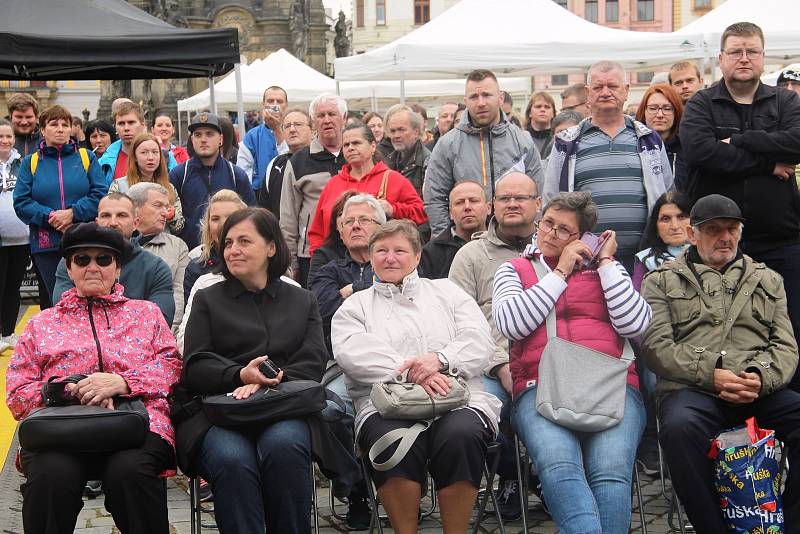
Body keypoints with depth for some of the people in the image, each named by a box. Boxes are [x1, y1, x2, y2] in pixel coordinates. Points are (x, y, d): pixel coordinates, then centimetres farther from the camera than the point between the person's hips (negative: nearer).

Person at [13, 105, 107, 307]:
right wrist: (49, 216, -13)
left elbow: (101, 193, -2)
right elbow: (21, 202, 2)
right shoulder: (30, 162, 10)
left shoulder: (87, 158, 8)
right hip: (46, 245, 1)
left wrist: (73, 213, -14)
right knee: (56, 301, 3)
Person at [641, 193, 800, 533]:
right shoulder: (662, 281, 15)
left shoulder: (768, 280, 25)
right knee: (681, 426, -37)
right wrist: (710, 375, -11)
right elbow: (656, 345, 2)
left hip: (760, 392, 3)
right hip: (690, 390, -2)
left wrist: (761, 378, -8)